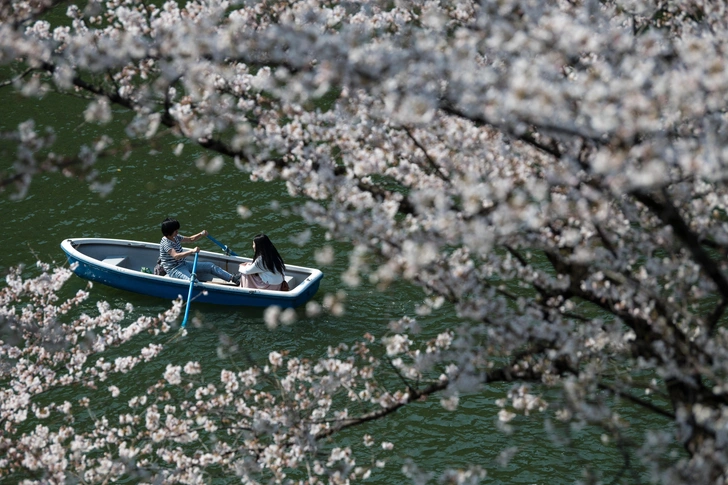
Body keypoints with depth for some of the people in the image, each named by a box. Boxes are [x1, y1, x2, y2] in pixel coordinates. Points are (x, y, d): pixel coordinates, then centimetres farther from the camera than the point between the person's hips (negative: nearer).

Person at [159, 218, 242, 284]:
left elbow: (191, 239, 17)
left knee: (210, 266, 2)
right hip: (174, 270, -9)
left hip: (184, 264, 9)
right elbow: (176, 256, -34)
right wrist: (192, 251, -42)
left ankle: (232, 278, 0)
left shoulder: (176, 238, 8)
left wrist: (201, 235, -2)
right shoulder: (165, 243, -20)